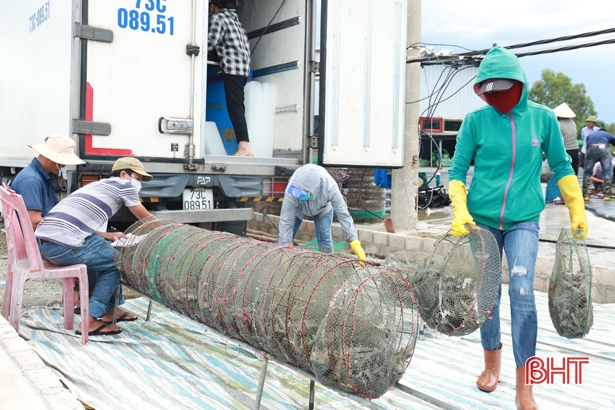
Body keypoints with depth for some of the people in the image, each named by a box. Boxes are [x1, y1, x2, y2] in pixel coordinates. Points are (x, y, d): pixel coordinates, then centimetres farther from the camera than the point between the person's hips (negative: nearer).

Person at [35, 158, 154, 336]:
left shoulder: (97, 185, 29)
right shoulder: (124, 185, 6)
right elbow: (146, 219, 15)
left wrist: (109, 236, 21)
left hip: (42, 242, 9)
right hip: (63, 245, -9)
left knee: (105, 253, 23)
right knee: (114, 261, 9)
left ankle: (111, 310, 31)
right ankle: (89, 321, 3)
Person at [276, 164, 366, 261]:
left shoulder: (330, 187, -44)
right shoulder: (291, 193, -43)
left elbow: (343, 214, -36)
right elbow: (286, 222, -36)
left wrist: (354, 241, -38)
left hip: (322, 208, 0)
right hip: (297, 209, 0)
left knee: (324, 240, -11)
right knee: (283, 238, -1)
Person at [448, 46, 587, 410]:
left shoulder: (542, 118, 0)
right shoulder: (476, 120, -3)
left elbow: (562, 167, 9)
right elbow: (458, 170, 1)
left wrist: (577, 212, 8)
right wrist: (460, 210, -12)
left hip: (523, 221, -1)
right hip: (481, 219, 1)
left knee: (522, 290, -15)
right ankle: (492, 363, 31)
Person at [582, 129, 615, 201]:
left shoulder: (590, 135, 37)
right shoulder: (608, 134, 33)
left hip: (591, 150, 1)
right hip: (604, 149, -1)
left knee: (587, 172, 11)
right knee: (608, 172, 9)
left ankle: (585, 195, 6)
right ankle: (607, 195, 3)